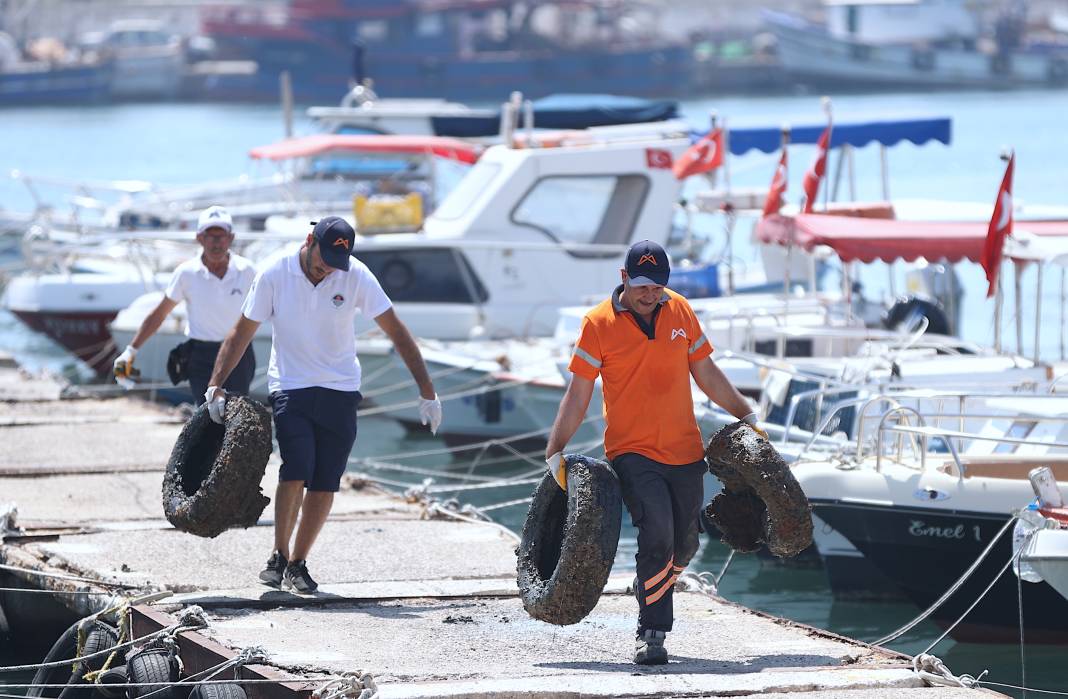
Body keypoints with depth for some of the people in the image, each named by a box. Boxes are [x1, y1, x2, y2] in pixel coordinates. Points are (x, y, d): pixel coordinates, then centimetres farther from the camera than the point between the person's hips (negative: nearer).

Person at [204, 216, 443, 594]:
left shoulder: (356, 276, -10)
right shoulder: (275, 274, -11)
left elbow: (397, 332, -5)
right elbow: (241, 334, -2)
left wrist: (427, 392, -6)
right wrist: (215, 387, -8)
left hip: (339, 392, 2)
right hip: (290, 388, -2)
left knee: (325, 483, -1)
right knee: (297, 468, -19)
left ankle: (298, 563, 13)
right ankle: (279, 556, -3)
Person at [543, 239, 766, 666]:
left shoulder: (679, 310, 5)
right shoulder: (599, 323, -6)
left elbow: (706, 373, 16)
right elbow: (578, 395, -3)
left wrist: (746, 417, 18)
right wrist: (555, 453, -7)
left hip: (685, 451, 4)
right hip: (632, 453, -4)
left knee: (684, 544, 10)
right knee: (656, 534, -21)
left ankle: (650, 592, 40)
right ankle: (652, 634, -13)